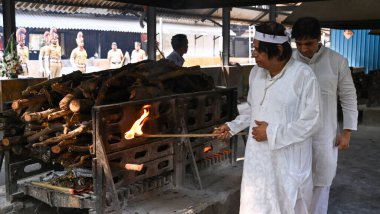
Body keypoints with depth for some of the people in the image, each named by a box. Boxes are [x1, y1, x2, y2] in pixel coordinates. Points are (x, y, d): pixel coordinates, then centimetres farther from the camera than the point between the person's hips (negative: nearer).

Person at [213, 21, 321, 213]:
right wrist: (232, 126, 6)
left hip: (288, 161, -5)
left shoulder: (303, 75, -16)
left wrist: (272, 133, -17)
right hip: (258, 158, 6)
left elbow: (310, 122, -16)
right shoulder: (256, 72, 4)